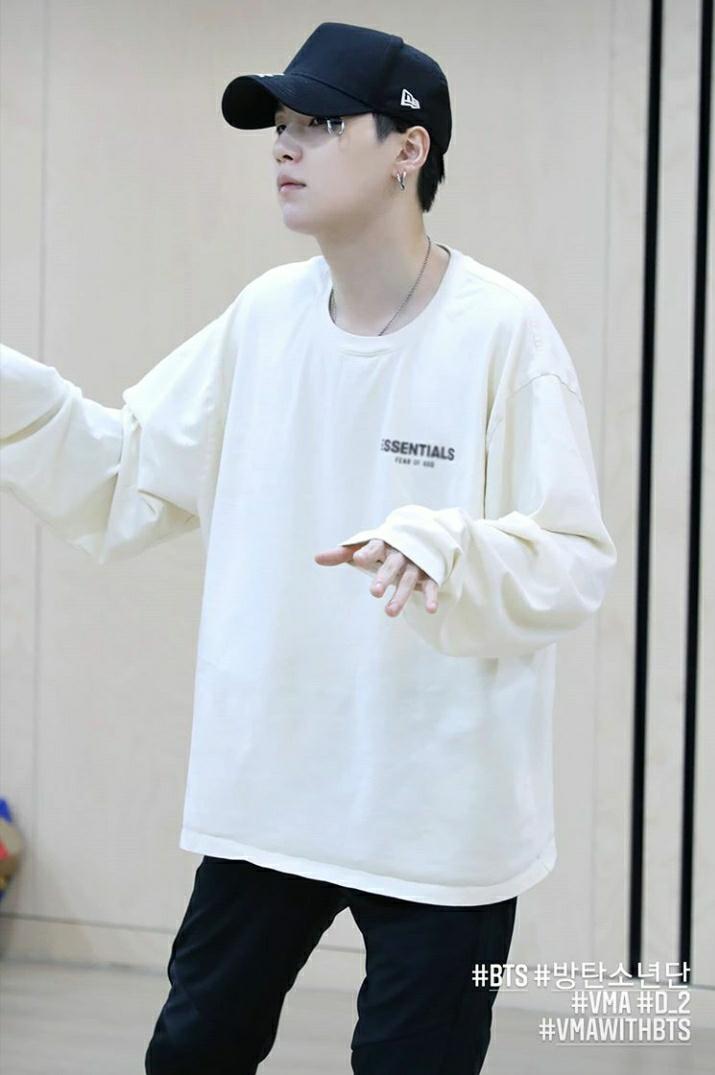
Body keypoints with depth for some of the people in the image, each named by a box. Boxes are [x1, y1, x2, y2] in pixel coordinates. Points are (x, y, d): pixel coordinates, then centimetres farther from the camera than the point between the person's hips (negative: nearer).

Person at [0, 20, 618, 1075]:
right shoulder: (266, 315, 4)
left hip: (441, 818, -5)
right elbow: (127, 474, 8)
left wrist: (444, 548, -33)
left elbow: (577, 563, -15)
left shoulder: (501, 330, -13)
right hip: (263, 791, 6)